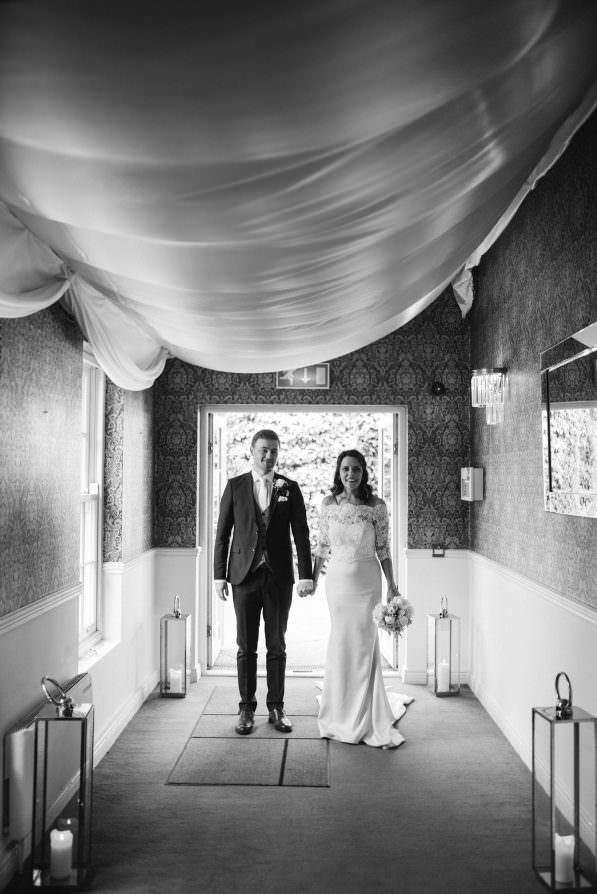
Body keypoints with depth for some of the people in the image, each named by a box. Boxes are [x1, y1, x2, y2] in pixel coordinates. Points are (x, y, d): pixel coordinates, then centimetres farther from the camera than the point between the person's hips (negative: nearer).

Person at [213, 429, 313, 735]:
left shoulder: (290, 488, 3)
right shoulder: (235, 486, 2)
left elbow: (301, 534, 1)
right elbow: (223, 533, 3)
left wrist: (306, 575, -7)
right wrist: (219, 575, -2)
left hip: (279, 576, 0)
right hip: (245, 575, 0)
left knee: (277, 645, 8)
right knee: (246, 646, 6)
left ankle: (276, 707, 21)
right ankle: (247, 708, 19)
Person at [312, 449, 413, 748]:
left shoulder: (376, 506, -7)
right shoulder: (329, 504, -1)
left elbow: (383, 549, -2)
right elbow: (322, 546, 7)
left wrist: (392, 585, -4)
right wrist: (313, 578, 11)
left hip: (367, 580, -2)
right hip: (338, 578, 2)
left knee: (364, 643, 2)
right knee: (340, 642, 11)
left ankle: (366, 718, 19)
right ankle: (342, 715, 31)